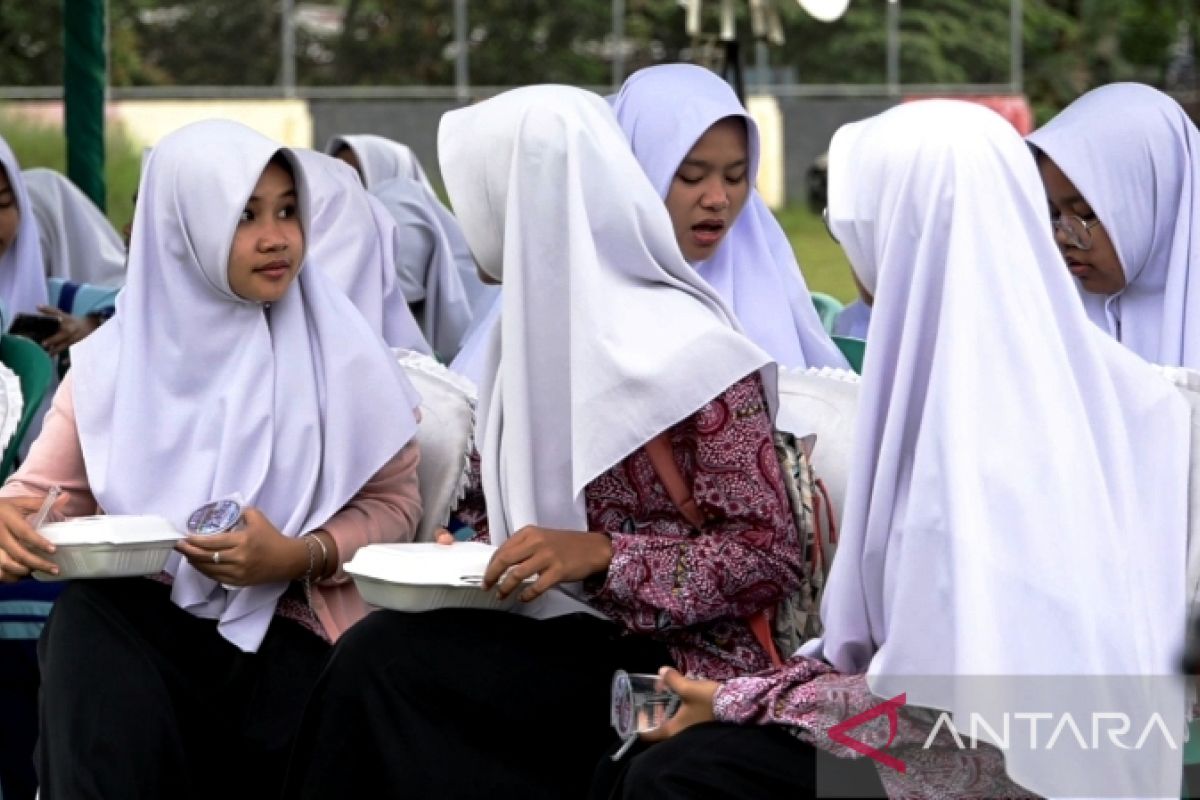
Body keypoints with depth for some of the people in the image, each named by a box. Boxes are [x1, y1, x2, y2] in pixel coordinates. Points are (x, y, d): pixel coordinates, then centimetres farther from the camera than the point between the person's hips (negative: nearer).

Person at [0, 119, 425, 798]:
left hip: (289, 628, -1)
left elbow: (393, 500, 2)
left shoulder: (340, 353, 0)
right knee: (85, 616, -31)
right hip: (142, 617, 1)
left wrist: (301, 557, -16)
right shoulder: (116, 358, 4)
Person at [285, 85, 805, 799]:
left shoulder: (686, 356, -13)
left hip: (673, 669, -7)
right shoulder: (538, 328, 10)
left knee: (380, 662, -23)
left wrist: (599, 556, -23)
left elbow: (770, 555, -14)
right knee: (376, 656, -21)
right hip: (565, 641, 7)